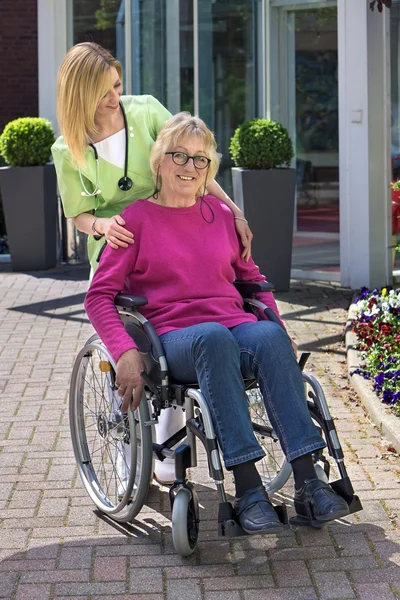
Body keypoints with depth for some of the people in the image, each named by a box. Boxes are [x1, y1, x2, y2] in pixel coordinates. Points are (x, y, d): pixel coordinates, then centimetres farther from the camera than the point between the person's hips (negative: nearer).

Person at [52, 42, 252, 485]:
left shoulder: (146, 112, -7)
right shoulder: (67, 150, -5)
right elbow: (79, 214, 2)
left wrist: (234, 212, -17)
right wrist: (101, 225, -21)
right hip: (115, 253, 0)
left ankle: (166, 446, 12)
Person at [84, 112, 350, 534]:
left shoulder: (220, 214, 19)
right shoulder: (137, 218, 8)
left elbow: (251, 277, 28)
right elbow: (99, 296, 2)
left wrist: (277, 324, 10)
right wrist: (125, 352, -14)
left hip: (235, 326, 3)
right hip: (173, 337, -3)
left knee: (269, 335, -32)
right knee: (213, 337, -38)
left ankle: (307, 483, -39)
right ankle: (247, 490, -43)